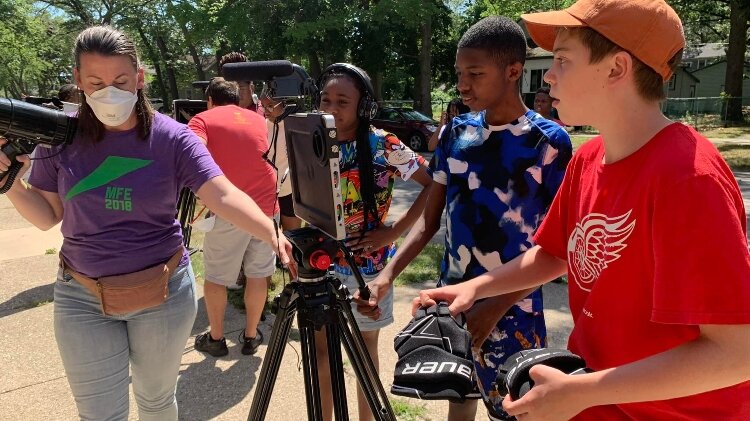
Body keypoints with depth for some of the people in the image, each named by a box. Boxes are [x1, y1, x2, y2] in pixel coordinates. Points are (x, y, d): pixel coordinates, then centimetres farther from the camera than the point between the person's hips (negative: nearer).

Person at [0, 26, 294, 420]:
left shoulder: (172, 138, -11)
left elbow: (224, 196, -22)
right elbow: (47, 216, 3)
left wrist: (273, 234, -38)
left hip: (163, 293, -1)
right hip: (82, 297, 2)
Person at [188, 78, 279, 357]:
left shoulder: (204, 119, 3)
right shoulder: (259, 119, 16)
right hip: (265, 206, 4)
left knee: (216, 276, 12)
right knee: (258, 274, 13)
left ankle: (216, 338, 22)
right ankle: (251, 336, 24)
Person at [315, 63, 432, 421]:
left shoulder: (384, 146, -12)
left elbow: (434, 185, -10)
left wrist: (395, 231, -14)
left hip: (368, 264, -3)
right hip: (322, 262, 3)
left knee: (366, 344, 13)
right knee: (320, 345, 11)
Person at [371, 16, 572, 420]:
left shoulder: (548, 141, -12)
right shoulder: (457, 133, 1)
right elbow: (430, 219, 4)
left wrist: (498, 306, -17)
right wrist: (388, 273, -9)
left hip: (512, 309, -4)